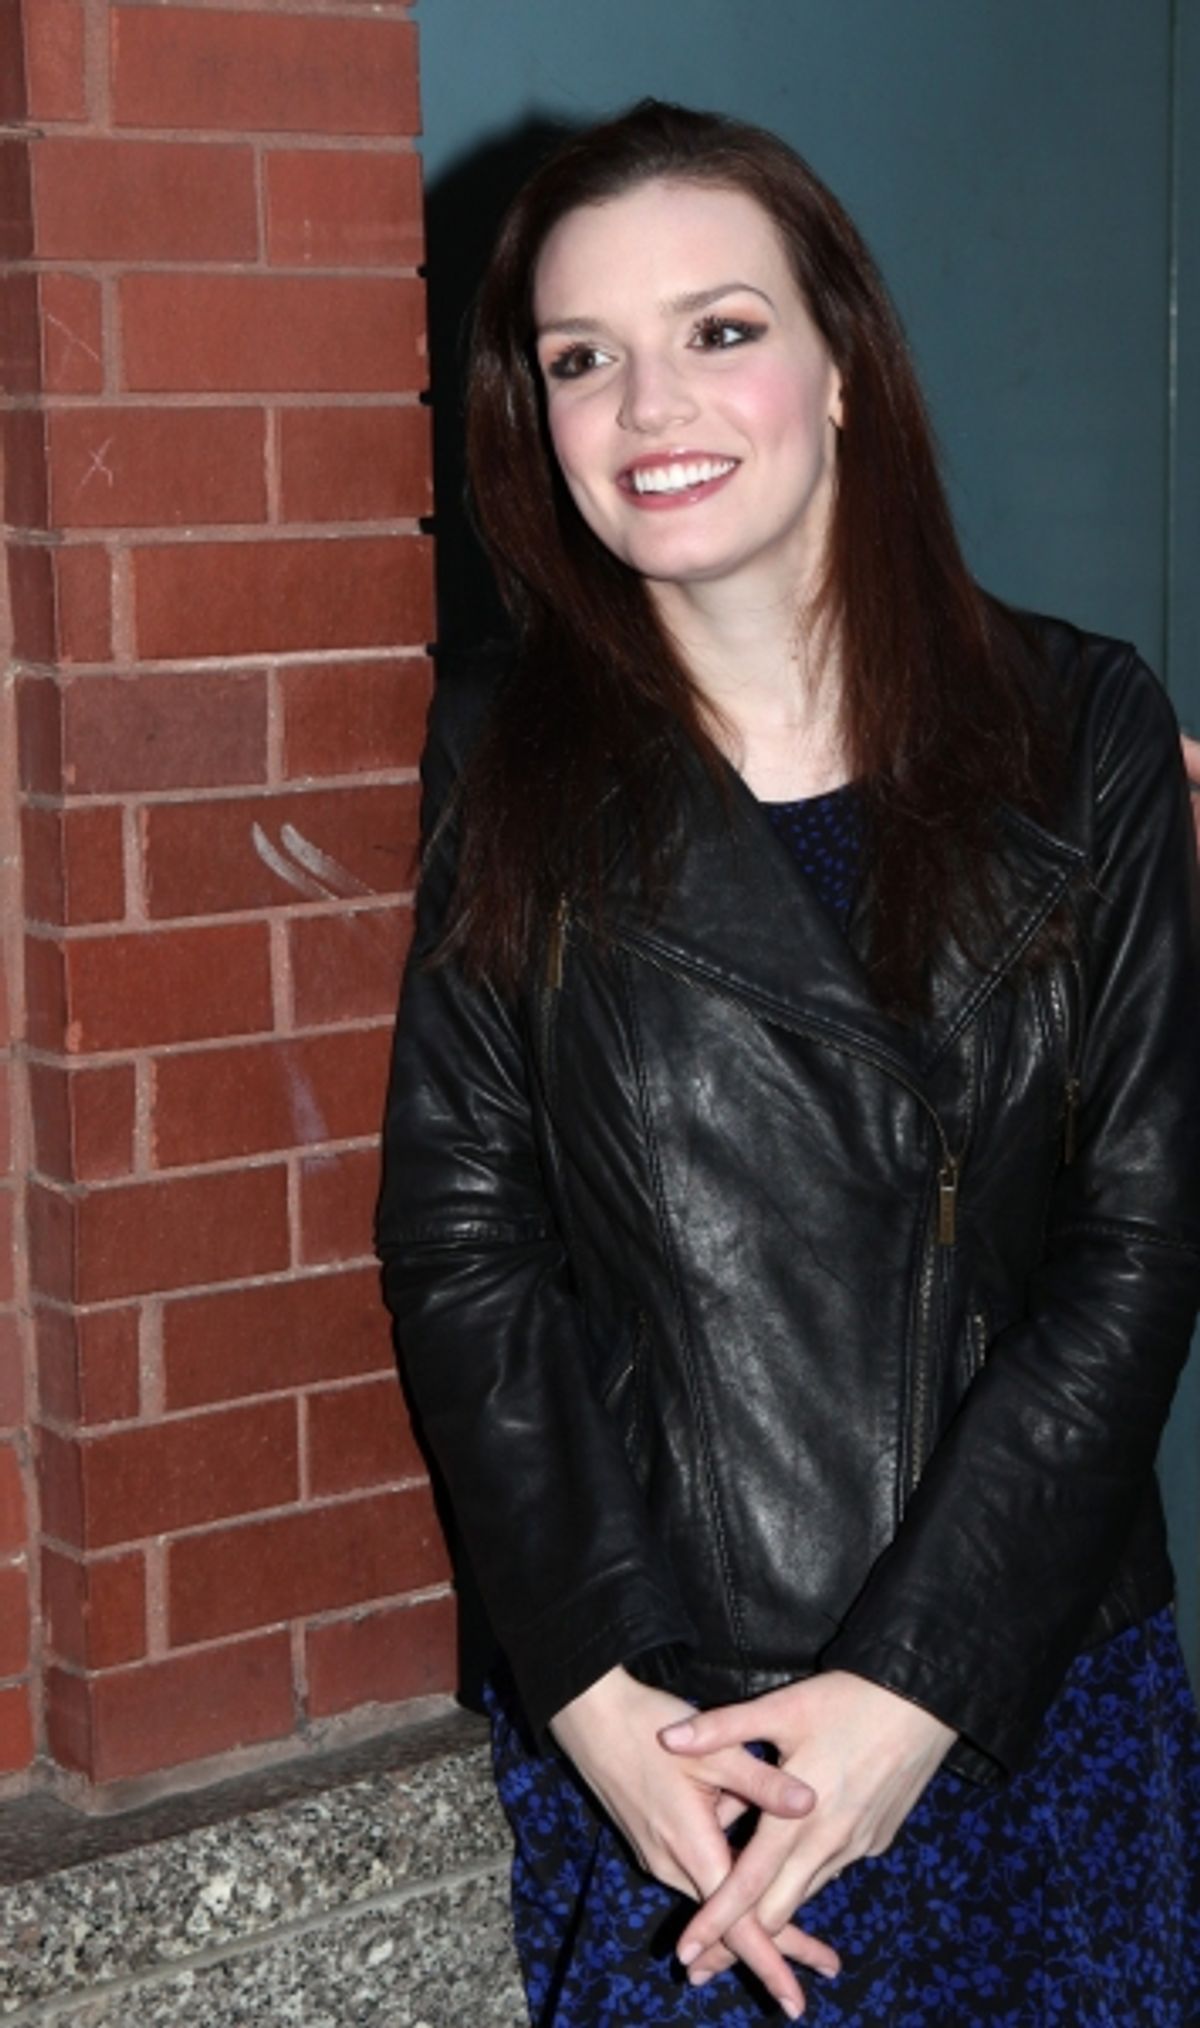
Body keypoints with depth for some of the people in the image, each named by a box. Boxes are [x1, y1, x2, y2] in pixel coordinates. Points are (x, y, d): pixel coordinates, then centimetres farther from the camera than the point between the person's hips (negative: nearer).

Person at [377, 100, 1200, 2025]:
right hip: (640, 1708, 0)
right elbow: (460, 1246, -2)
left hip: (1033, 1690, 0)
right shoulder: (506, 762, 1)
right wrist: (599, 1689, -11)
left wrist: (917, 1682, -13)